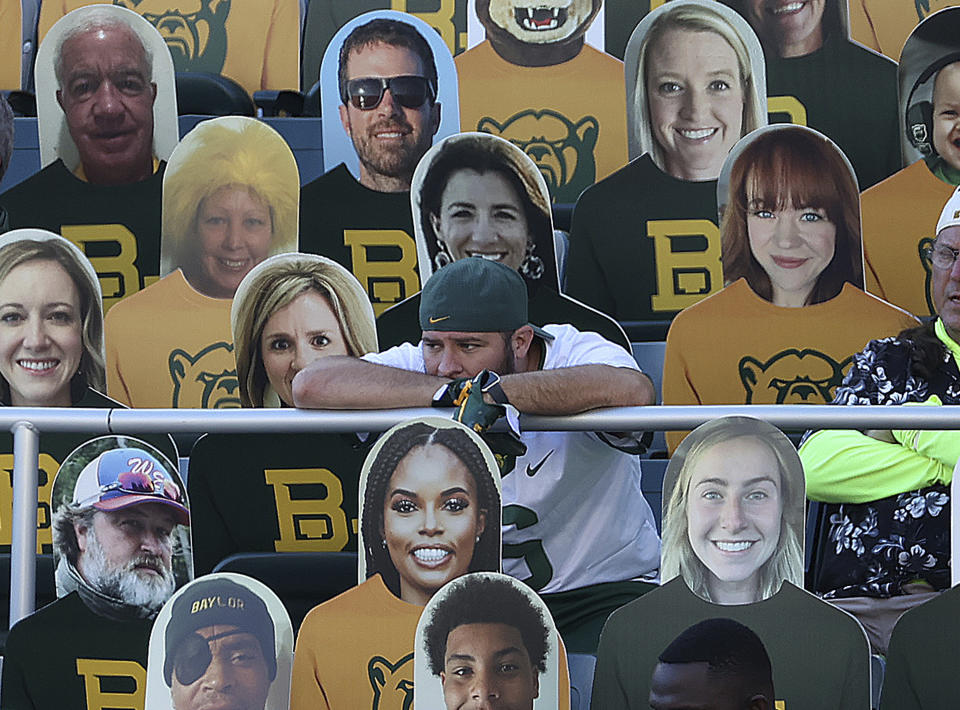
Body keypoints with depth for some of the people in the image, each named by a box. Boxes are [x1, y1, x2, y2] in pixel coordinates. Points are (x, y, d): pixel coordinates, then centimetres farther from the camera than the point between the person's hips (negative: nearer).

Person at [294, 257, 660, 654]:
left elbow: (634, 390, -40)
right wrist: (450, 392, -30)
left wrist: (493, 389, -40)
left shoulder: (574, 354, -14)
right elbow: (310, 385, -25)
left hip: (602, 589, -3)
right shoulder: (417, 366, -6)